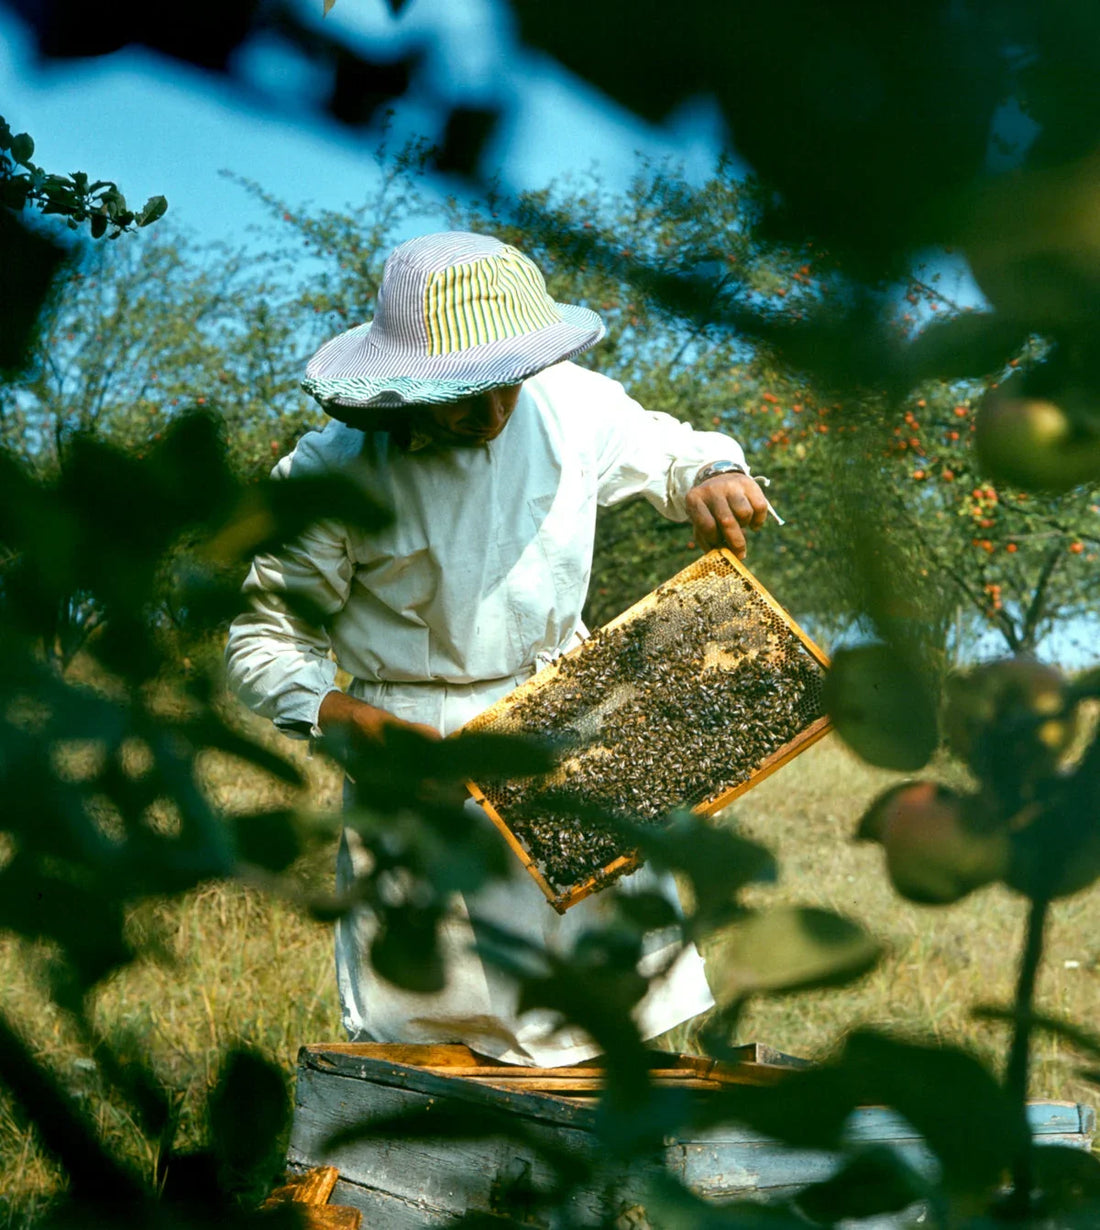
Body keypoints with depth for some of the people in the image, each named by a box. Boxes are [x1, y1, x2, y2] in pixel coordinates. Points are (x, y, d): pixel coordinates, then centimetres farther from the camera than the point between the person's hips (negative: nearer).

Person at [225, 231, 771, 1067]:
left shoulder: (571, 406, -6)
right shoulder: (331, 474, -16)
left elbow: (669, 453, 13)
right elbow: (266, 635, -7)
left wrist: (715, 476, -11)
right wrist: (341, 715, -24)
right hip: (419, 748, -3)